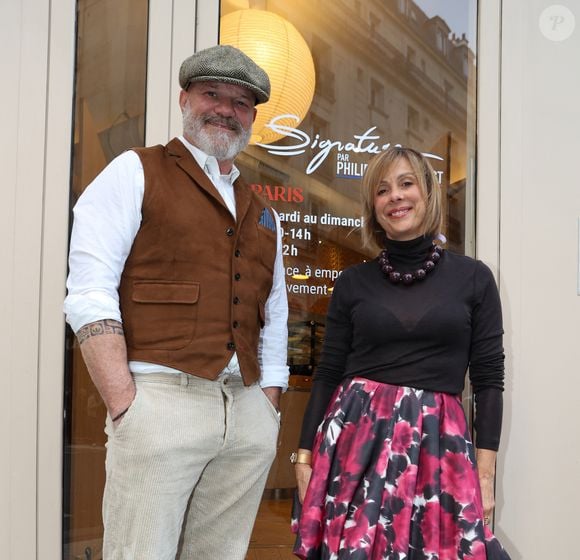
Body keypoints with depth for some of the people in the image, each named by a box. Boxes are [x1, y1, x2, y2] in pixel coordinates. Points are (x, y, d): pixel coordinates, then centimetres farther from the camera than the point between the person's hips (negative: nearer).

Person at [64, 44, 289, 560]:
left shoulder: (262, 214, 22)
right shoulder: (136, 173, 4)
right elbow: (89, 295, -7)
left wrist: (267, 410, 10)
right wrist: (124, 404, -14)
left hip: (249, 415, 5)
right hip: (161, 399, -5)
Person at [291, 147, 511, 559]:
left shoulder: (473, 278, 3)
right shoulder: (353, 282, 6)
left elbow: (489, 378, 2)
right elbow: (328, 375, 7)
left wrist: (484, 472, -3)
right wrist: (305, 457, 2)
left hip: (438, 447, 0)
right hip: (355, 441, 1)